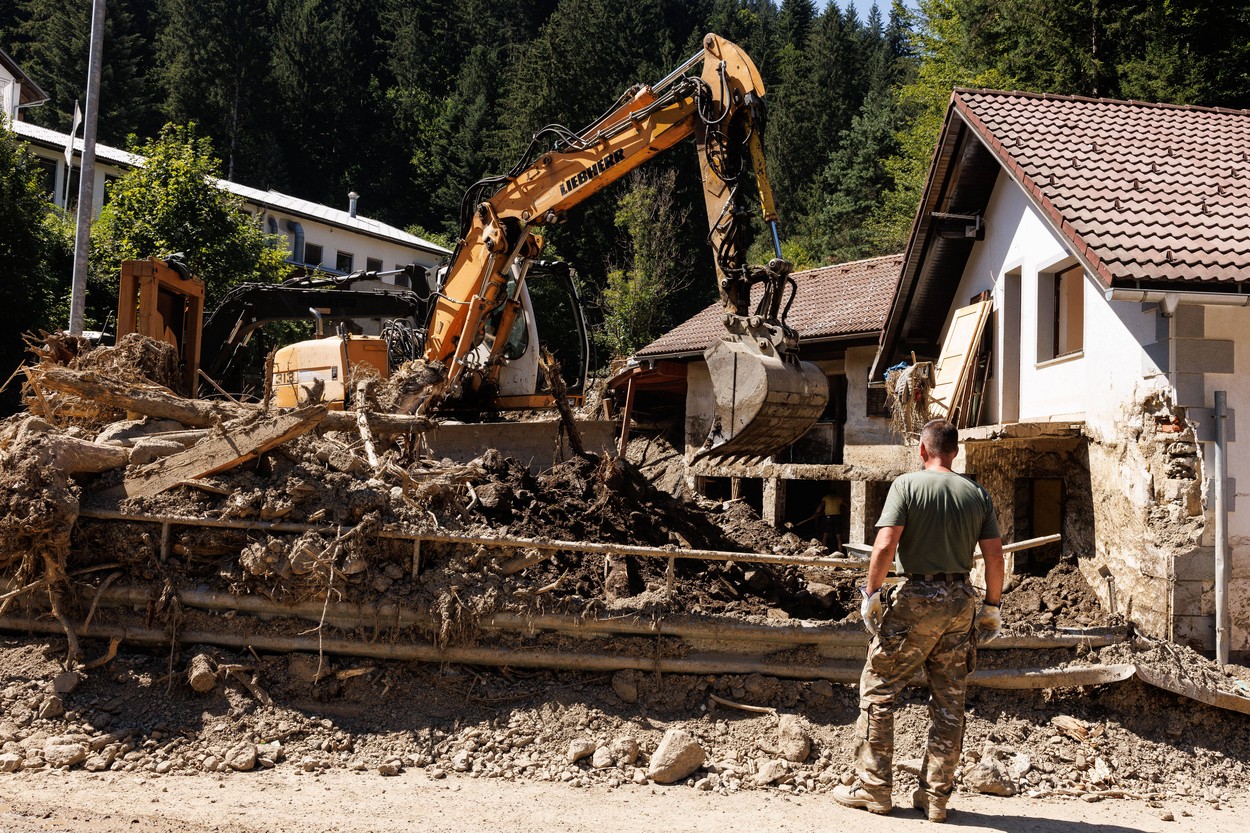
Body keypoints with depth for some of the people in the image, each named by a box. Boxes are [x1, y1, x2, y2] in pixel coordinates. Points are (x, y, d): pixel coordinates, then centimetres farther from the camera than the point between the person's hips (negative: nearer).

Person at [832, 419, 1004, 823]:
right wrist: (992, 605, 14)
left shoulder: (907, 485, -5)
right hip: (960, 601, 5)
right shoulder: (978, 494, 7)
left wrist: (871, 592, -5)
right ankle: (936, 796, 15)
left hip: (915, 599, -4)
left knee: (878, 690, 8)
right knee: (949, 702, 10)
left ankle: (873, 787, 10)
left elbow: (884, 547, -15)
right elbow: (995, 557, 4)